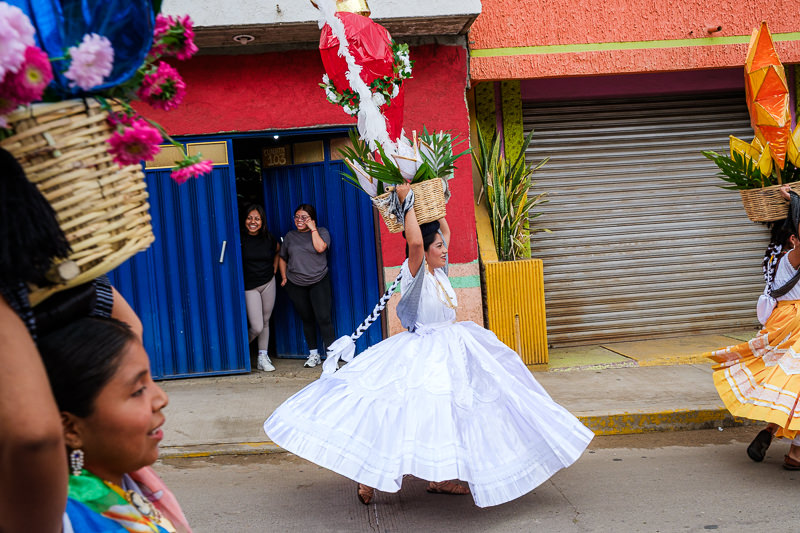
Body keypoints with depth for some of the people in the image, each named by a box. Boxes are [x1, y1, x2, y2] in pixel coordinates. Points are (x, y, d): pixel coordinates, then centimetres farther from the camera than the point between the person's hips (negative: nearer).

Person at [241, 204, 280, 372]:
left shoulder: (268, 238, 1)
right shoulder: (240, 239, -13)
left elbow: (278, 250, 22)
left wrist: (274, 268, 13)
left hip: (268, 283, 4)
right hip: (249, 286, -4)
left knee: (265, 321, 10)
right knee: (257, 327, -8)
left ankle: (263, 356, 21)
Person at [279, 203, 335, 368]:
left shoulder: (321, 232, 3)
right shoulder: (290, 236, 11)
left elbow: (320, 247, -17)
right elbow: (283, 258, 20)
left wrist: (313, 229, -11)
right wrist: (284, 277, 9)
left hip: (319, 282, -3)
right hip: (295, 285, 3)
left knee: (323, 317, -12)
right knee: (307, 319, 7)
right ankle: (313, 354, 17)